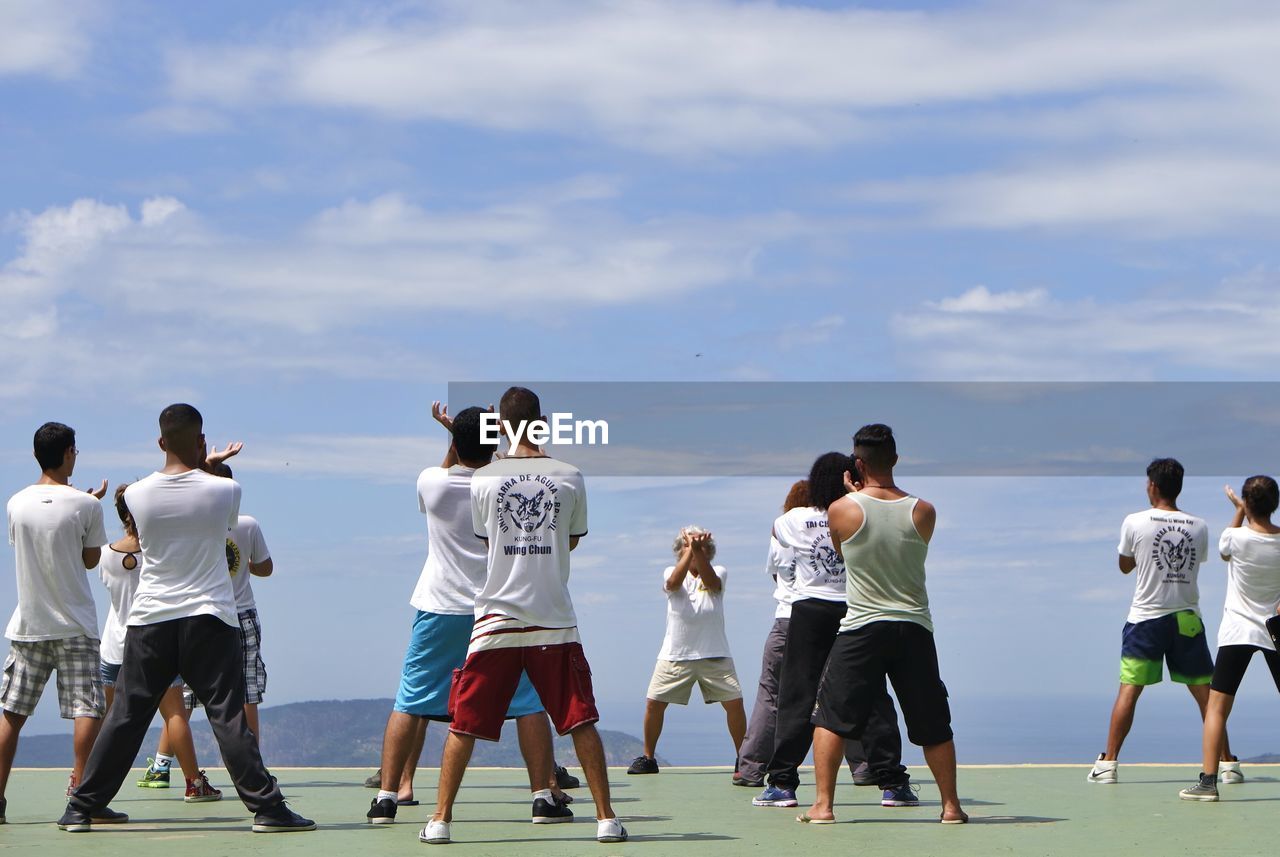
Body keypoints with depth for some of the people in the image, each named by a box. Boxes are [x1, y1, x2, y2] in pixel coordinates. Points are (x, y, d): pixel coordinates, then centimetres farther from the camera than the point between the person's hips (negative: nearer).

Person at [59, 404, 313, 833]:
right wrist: (205, 467, 26)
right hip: (208, 618, -2)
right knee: (228, 716, -4)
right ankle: (266, 806, -7)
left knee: (126, 715, 8)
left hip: (149, 619, 2)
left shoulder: (137, 494, 1)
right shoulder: (224, 490, -5)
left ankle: (81, 809, 13)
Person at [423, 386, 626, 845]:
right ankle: (606, 817, 6)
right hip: (555, 622, 0)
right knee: (581, 722, 8)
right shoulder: (570, 477, 0)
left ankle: (440, 819, 8)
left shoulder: (483, 478, -1)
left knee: (464, 725, 8)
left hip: (496, 620, 0)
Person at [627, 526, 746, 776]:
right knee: (654, 703, -5)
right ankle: (648, 758, 11)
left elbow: (711, 582, -21)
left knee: (734, 702, -10)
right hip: (675, 654, 1)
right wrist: (690, 550, -27)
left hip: (714, 655, 0)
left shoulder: (718, 572, 3)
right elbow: (674, 583, -21)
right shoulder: (671, 572, 4)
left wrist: (698, 551, -33)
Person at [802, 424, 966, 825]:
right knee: (932, 723, 11)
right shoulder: (924, 512, -3)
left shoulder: (841, 510, -7)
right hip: (915, 627, 2)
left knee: (831, 715, 7)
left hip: (862, 627, -2)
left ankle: (823, 804, 1)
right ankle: (951, 805, 15)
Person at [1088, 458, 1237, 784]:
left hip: (1146, 617, -2)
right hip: (1187, 619, 2)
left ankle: (1108, 763, -2)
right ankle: (1227, 763, 8)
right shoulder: (1198, 527, 2)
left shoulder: (1135, 523, -5)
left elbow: (1125, 565, 8)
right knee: (1206, 692, 7)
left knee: (1129, 689, 1)